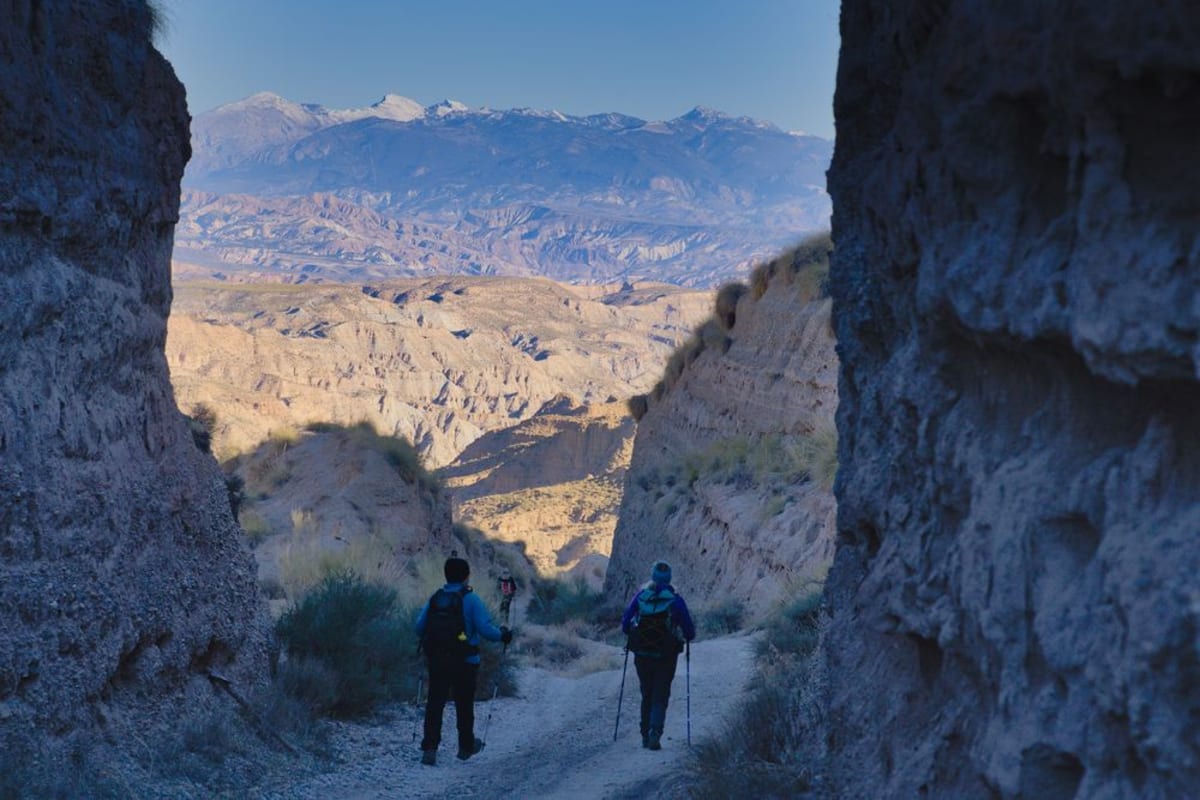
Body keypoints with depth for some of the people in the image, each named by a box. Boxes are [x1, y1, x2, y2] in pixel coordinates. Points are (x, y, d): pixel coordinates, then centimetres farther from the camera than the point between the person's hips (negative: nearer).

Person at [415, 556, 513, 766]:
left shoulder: (435, 598, 4)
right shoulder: (470, 599, -9)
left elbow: (419, 627, 3)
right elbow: (485, 629, -15)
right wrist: (503, 635, 4)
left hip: (436, 660, 3)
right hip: (464, 662, -3)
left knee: (435, 703, 3)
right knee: (464, 704, 12)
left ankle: (429, 747, -9)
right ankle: (466, 746, 26)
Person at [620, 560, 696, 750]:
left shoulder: (640, 596, -2)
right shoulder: (675, 600, -7)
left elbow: (625, 624, -1)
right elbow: (690, 631, -5)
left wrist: (633, 636, 19)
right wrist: (685, 638, 17)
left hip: (642, 656, 2)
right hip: (666, 657, -2)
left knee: (647, 696, 17)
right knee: (660, 697, 4)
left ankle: (645, 736, 19)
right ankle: (655, 733, -17)